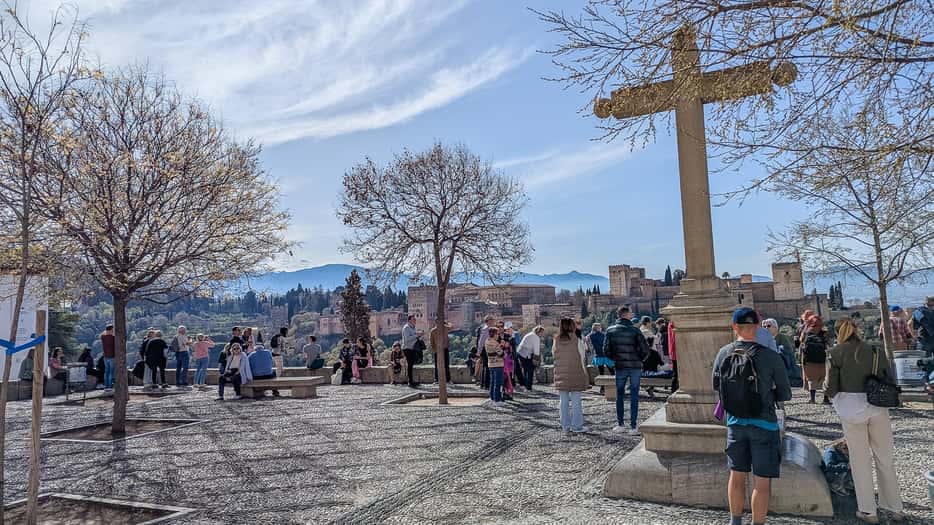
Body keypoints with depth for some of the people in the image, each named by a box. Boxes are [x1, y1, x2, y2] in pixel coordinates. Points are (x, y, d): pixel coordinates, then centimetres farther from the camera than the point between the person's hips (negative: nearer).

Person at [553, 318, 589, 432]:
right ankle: (576, 426, 8)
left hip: (561, 376, 3)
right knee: (576, 401, 5)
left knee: (563, 401, 9)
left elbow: (553, 354, 7)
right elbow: (582, 359, -5)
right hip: (575, 375, -3)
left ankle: (565, 425, 15)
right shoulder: (577, 341, -10)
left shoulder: (556, 341, -3)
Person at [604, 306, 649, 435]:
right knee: (634, 397, 4)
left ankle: (620, 424, 18)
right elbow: (645, 349, -12)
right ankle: (633, 427, 5)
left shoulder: (610, 330, -1)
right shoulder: (635, 331, -10)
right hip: (635, 367, -2)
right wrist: (639, 360, 6)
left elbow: (606, 350, -1)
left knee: (620, 395, 14)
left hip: (620, 367, 2)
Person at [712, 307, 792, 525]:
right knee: (762, 482, 6)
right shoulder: (770, 357, -16)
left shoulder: (723, 354, -7)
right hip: (763, 424, -4)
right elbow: (785, 394, -6)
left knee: (737, 475, 18)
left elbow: (716, 385, 8)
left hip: (735, 422, 4)